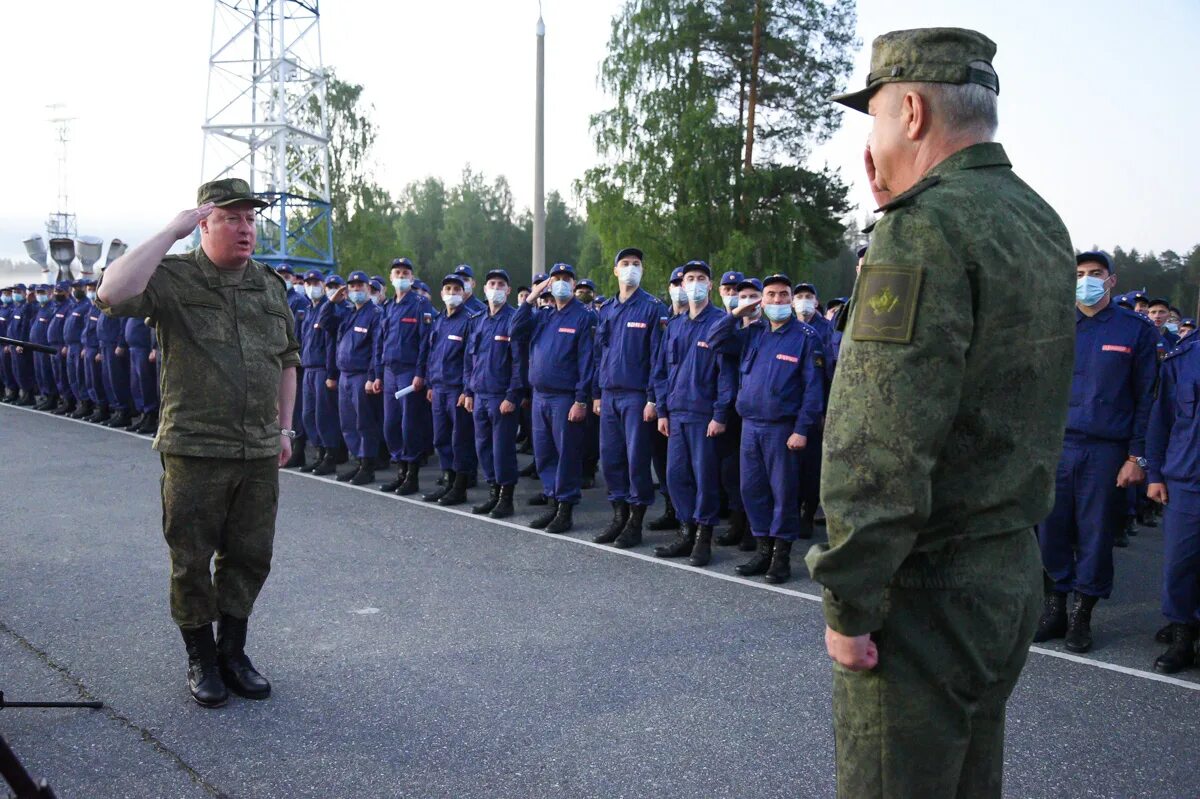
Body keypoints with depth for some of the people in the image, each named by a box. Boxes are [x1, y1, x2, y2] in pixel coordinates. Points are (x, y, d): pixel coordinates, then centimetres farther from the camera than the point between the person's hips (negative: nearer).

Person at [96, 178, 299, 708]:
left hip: (260, 452, 5)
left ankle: (233, 652, 29)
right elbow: (113, 294, -28)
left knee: (250, 557, 12)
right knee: (192, 561, 7)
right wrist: (172, 231, -22)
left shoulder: (271, 286, 10)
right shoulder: (174, 278, -7)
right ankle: (201, 659, 24)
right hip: (194, 450, -4)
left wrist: (284, 427, 14)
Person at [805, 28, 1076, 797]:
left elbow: (882, 446, -24)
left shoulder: (926, 227, -19)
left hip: (925, 591, -9)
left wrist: (848, 602, -16)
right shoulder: (1042, 222, 9)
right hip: (1015, 569, 9)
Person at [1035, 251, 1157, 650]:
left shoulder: (1136, 330, 3)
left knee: (1096, 535, 4)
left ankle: (1082, 614, 17)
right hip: (1056, 445, 2)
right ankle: (1055, 607, 17)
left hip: (1107, 450, -2)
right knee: (1052, 530, 2)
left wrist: (1137, 456, -3)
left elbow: (1146, 398, 2)